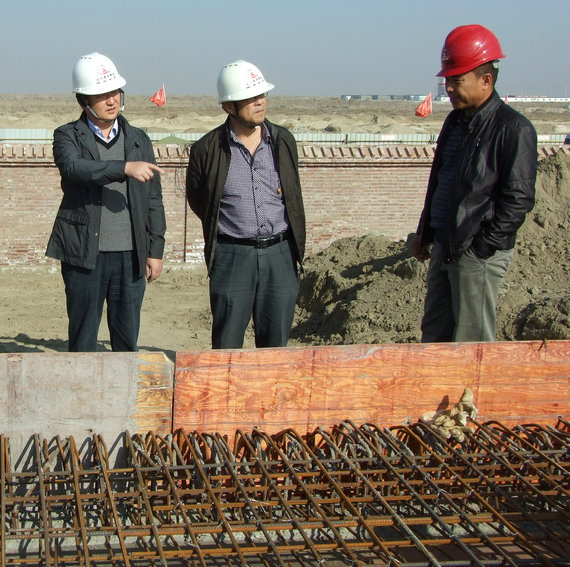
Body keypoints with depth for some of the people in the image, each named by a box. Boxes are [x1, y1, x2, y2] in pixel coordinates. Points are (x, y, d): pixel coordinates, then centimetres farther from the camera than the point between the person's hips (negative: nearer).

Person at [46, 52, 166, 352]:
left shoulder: (138, 139, 11)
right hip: (84, 256, -2)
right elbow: (74, 167, -21)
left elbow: (154, 200, 13)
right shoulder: (68, 136, 2)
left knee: (127, 343, 8)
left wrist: (155, 250, 7)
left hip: (130, 256, 3)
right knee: (82, 341, 6)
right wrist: (125, 167, -32)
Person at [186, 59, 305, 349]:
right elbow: (197, 201, 11)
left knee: (276, 344, 8)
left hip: (280, 253, 3)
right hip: (232, 256, -2)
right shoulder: (207, 149, -3)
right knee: (226, 347, 1)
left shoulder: (283, 141, 7)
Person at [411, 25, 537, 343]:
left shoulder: (513, 129, -14)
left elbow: (518, 199, -16)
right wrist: (425, 232, 17)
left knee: (471, 343, -1)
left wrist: (481, 247, -17)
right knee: (434, 335, 15)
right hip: (444, 248, 8)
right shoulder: (456, 122, 13)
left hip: (480, 255, -8)